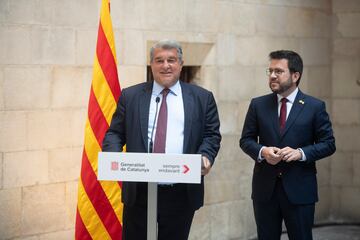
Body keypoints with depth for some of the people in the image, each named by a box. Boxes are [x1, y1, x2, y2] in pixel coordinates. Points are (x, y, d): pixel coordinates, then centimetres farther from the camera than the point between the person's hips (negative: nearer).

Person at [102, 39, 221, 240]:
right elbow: (115, 133, 8)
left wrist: (205, 156, -14)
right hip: (138, 192, 0)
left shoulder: (202, 98, 8)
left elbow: (212, 134, 6)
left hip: (182, 194, 0)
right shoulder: (130, 96, 9)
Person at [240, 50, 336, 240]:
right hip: (265, 188, 2)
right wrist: (262, 151, -13)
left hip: (299, 190, -2)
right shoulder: (258, 105, 6)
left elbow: (328, 144, 0)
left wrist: (301, 153, -17)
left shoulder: (315, 107, -1)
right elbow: (246, 140, 8)